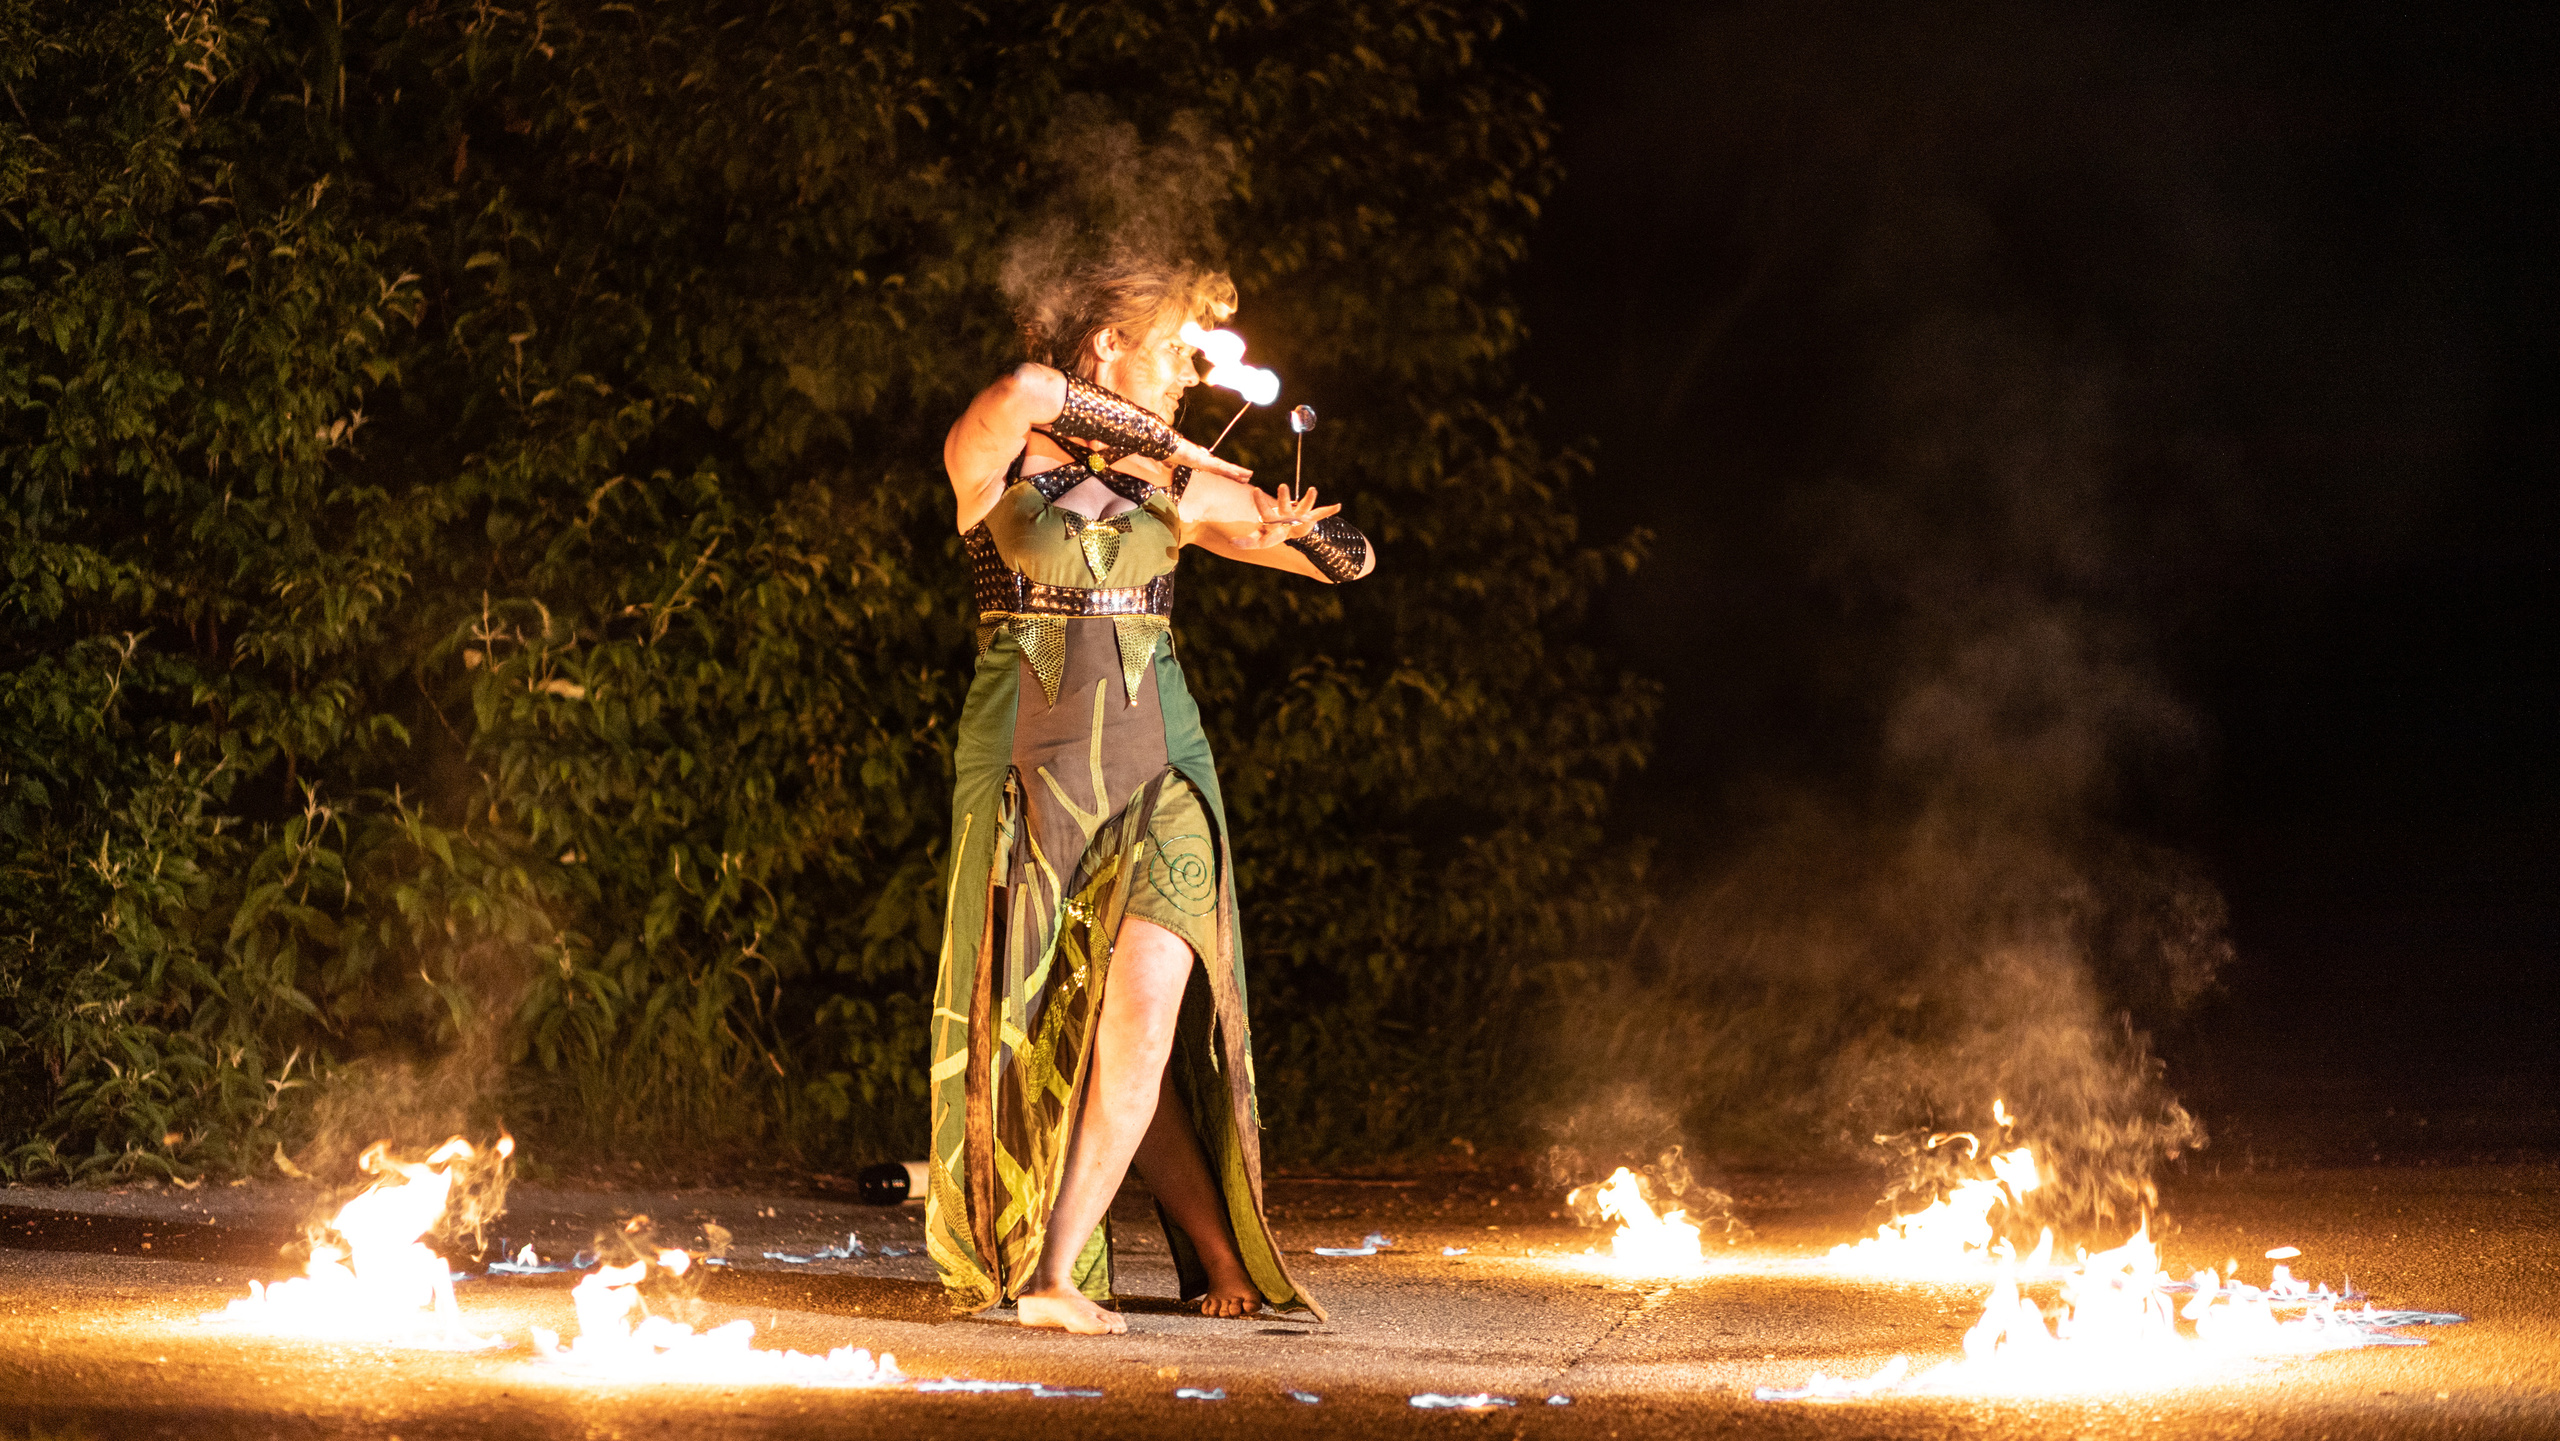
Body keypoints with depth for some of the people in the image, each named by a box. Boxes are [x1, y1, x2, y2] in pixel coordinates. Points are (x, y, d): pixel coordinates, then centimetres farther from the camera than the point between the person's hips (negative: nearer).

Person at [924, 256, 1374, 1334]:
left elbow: (1352, 558, 14)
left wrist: (1281, 526, -9)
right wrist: (1161, 444, -11)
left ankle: (1057, 1275, -15)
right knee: (1047, 1029, -2)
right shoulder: (997, 462, -1)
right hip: (1027, 761, -2)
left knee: (1146, 1011, -16)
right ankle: (1219, 1257, 12)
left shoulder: (1180, 488, 11)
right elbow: (1027, 390, -25)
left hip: (1154, 759, 2)